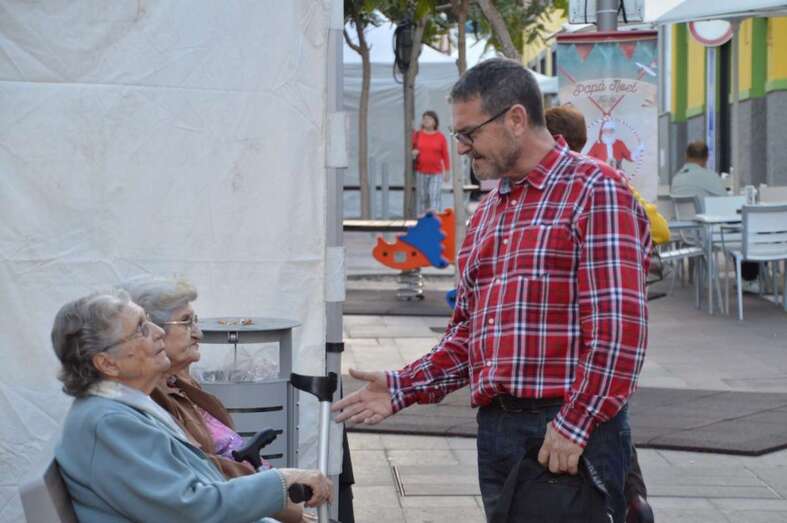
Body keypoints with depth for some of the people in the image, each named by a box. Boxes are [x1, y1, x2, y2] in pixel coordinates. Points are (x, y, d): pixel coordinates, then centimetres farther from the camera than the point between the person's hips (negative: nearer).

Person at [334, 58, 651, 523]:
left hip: (575, 434, -7)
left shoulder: (595, 192, -7)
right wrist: (404, 388, 9)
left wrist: (574, 426, -18)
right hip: (496, 428, 7)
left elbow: (619, 326, -15)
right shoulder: (487, 214, 20)